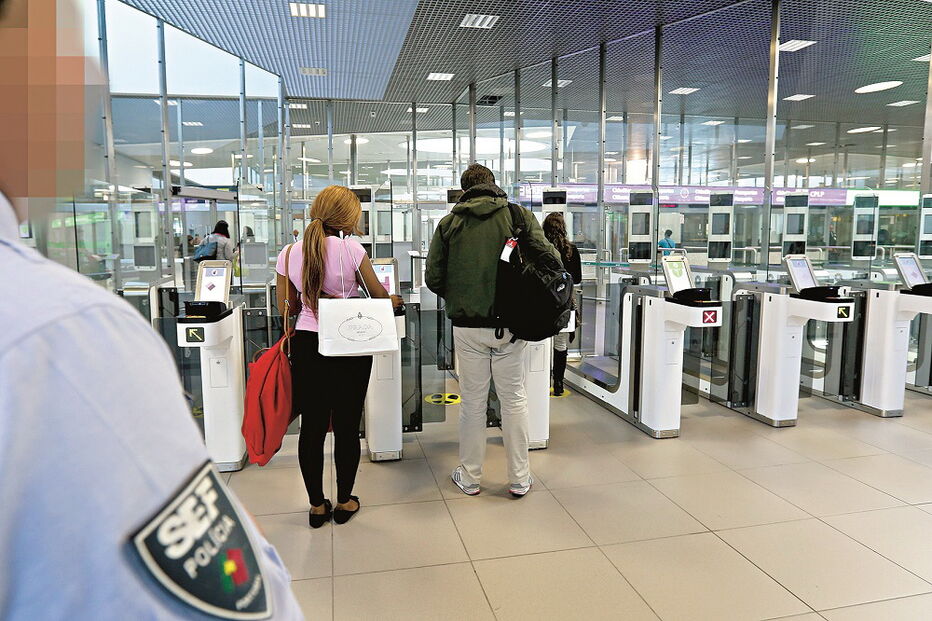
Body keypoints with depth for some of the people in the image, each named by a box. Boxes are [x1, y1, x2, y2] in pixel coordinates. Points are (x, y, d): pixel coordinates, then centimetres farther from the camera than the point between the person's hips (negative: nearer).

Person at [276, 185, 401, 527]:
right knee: (346, 425, 9)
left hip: (306, 343, 4)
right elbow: (380, 296, -2)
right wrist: (394, 300, 20)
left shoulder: (289, 253, 1)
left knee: (311, 425, 11)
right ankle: (344, 502, 24)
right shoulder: (351, 249, -11)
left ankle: (317, 505, 23)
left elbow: (285, 305, 10)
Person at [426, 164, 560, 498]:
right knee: (514, 399, 11)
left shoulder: (449, 223, 1)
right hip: (510, 323, 0)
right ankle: (519, 478, 21)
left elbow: (433, 278, 0)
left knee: (473, 401, 11)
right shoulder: (520, 215, -1)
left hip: (467, 325, 0)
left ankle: (469, 476, 24)